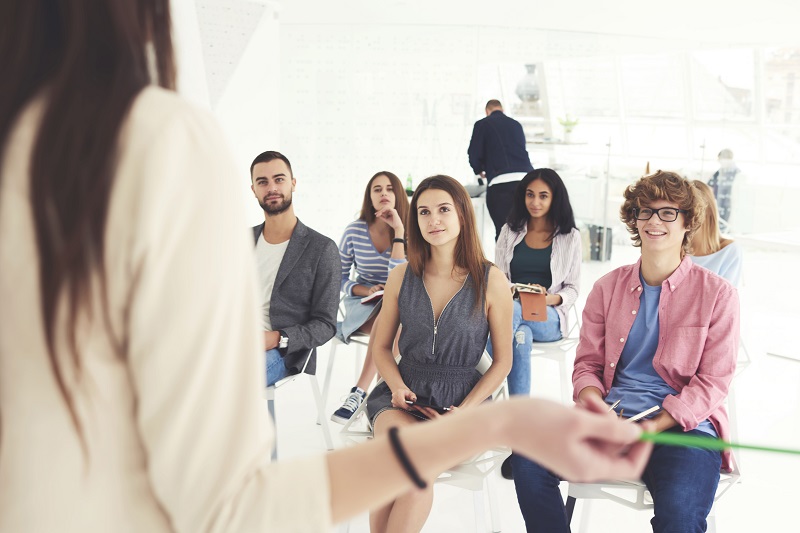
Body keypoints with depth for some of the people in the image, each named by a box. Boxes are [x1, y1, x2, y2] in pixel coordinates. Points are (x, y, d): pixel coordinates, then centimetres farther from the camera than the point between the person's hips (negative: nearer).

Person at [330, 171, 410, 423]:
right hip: (362, 305, 0)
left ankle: (359, 394, -35)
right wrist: (365, 290, -15)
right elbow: (339, 278, 5)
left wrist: (398, 231, -20)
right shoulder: (354, 231, -1)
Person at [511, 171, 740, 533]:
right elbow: (588, 361, 14)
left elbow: (713, 381, -3)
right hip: (610, 415, 4)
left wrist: (654, 426, -15)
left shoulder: (718, 294, 2)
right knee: (528, 458, -19)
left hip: (684, 424, -3)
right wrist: (589, 395, -11)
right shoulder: (608, 287, 12)